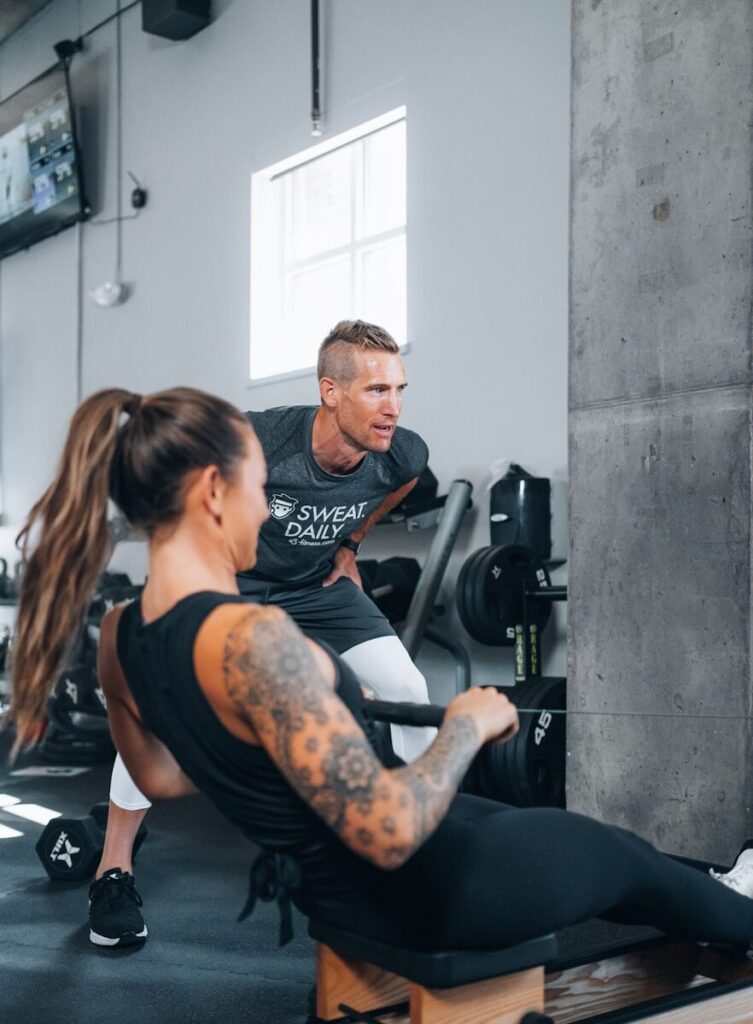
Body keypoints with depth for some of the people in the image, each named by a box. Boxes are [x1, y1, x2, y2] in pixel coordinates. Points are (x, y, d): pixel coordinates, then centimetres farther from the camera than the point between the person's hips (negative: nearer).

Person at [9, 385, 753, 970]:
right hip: (416, 886, -8)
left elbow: (160, 778, 9)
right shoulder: (250, 638, -35)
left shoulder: (118, 636, -8)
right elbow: (391, 830, -35)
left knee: (582, 836, 32)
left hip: (330, 885, 8)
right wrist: (469, 722, -18)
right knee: (627, 857, 21)